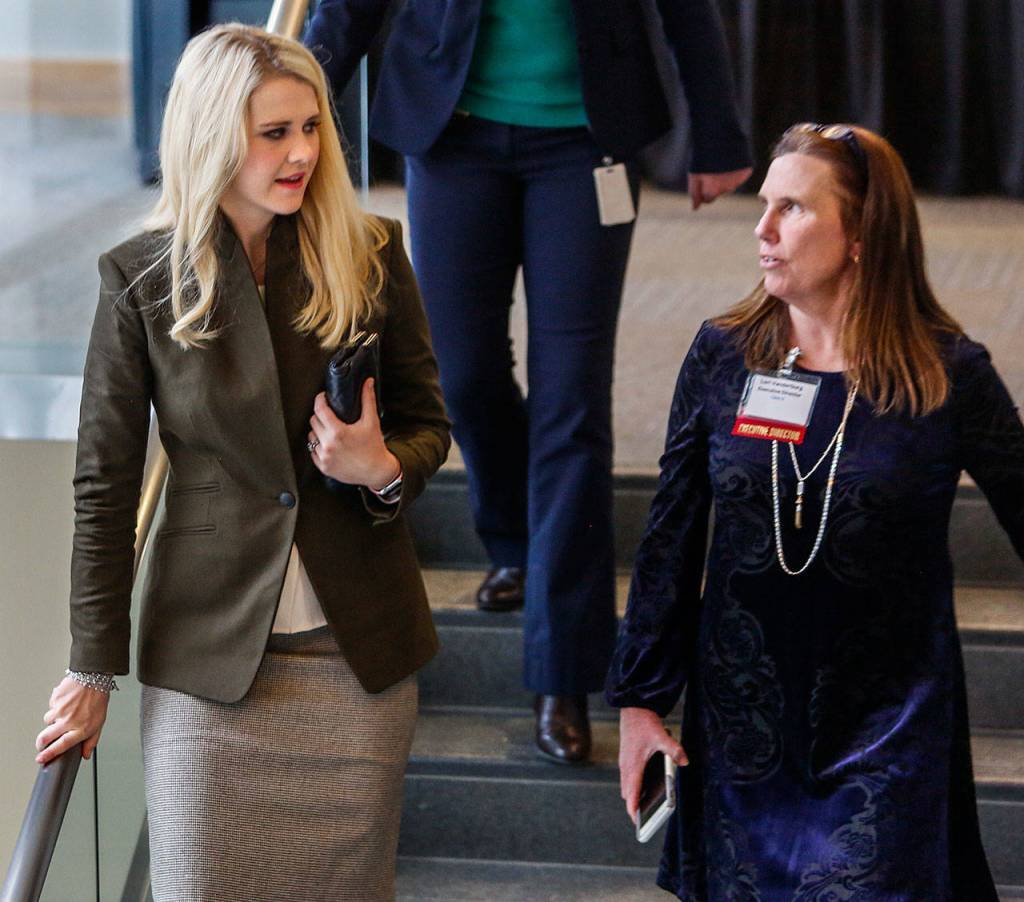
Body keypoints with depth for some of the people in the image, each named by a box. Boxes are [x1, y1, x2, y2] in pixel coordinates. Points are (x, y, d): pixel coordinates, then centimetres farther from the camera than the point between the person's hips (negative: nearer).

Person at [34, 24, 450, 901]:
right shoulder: (143, 279, -4)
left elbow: (426, 423, 10)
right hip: (211, 652, -1)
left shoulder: (371, 255, -1)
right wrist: (94, 668, 2)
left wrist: (385, 468, -15)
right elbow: (106, 480, 0)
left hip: (360, 650, 1)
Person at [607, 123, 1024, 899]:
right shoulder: (723, 357, -1)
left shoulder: (949, 376, -8)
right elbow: (670, 543, 5)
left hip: (888, 740, -3)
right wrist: (640, 699, 5)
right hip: (741, 725, 3)